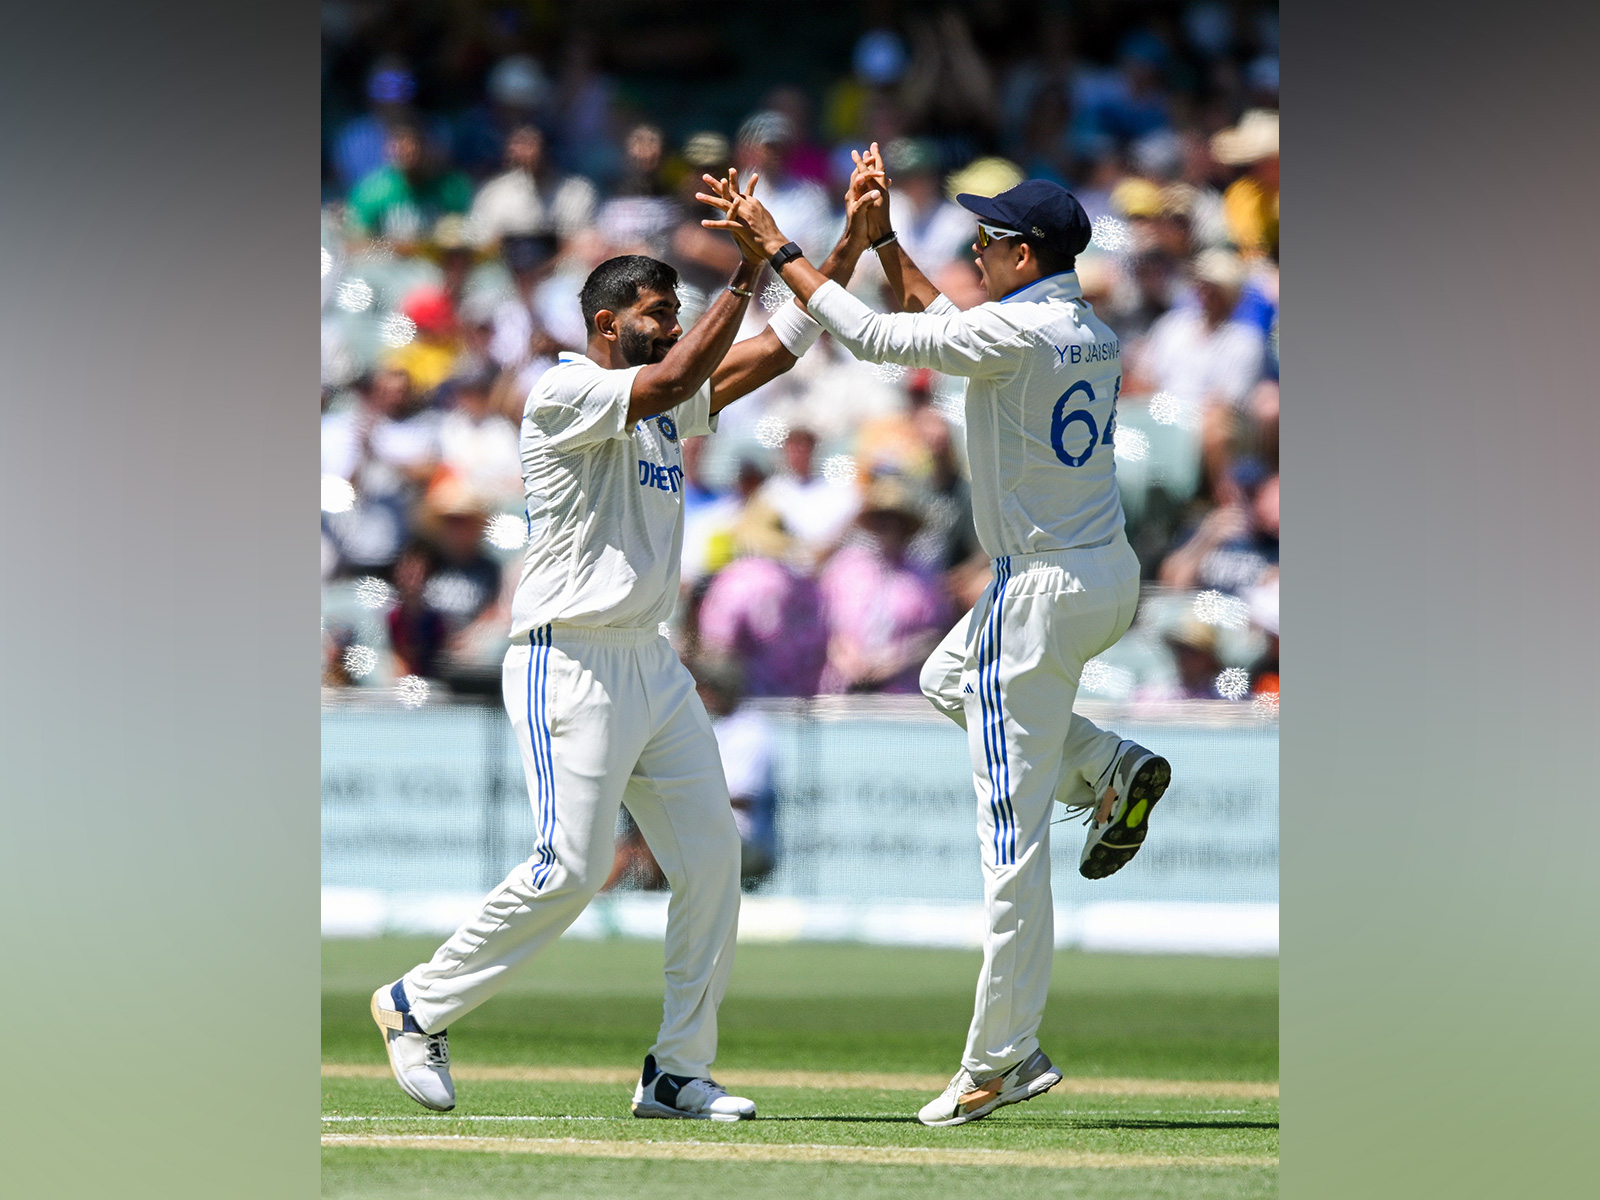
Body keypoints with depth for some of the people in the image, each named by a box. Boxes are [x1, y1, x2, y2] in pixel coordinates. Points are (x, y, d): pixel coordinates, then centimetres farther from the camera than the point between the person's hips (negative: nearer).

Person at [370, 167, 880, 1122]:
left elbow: (778, 349, 13)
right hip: (569, 668, -9)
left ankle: (678, 1072, 5)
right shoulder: (565, 396, -10)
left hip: (651, 665, 9)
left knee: (711, 854, 1)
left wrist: (855, 238, 6)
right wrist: (748, 272, -23)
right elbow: (679, 377, -25)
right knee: (571, 867, -13)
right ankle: (418, 1007, 4)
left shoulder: (666, 404, 15)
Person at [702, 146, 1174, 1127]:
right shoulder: (1094, 334, 9)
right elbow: (946, 326, 23)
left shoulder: (1018, 332, -19)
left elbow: (874, 338, -14)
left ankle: (1000, 1059, -2)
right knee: (949, 677, 34)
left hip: (1045, 589, -9)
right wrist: (881, 237, 22)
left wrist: (777, 247, -6)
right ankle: (1109, 770, 15)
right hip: (1112, 575, 9)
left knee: (1013, 835, -5)